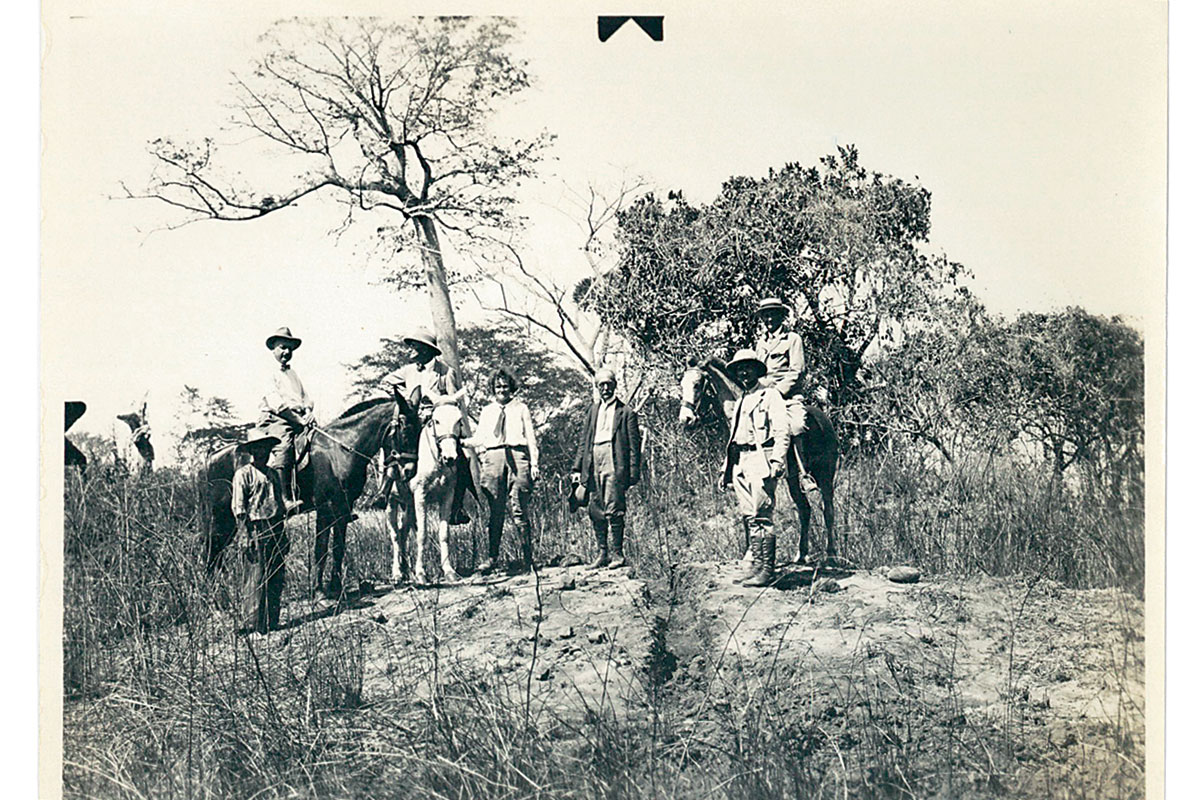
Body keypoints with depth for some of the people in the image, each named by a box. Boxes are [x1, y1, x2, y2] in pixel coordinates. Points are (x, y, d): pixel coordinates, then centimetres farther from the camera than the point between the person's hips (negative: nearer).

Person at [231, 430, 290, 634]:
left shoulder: (273, 473, 18)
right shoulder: (244, 474, -4)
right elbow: (238, 508, -8)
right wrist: (249, 534, -15)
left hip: (277, 530, 7)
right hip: (258, 529, -7)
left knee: (276, 579, 8)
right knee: (257, 578, -5)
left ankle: (272, 623, 16)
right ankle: (254, 624, 1)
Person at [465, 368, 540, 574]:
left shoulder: (521, 409, 15)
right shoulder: (486, 411, 22)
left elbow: (531, 437, 10)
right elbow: (479, 438, 16)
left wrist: (534, 464, 0)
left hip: (518, 454, -2)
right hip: (493, 455, 2)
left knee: (519, 509, -6)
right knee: (495, 510, 0)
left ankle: (528, 557, -3)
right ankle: (492, 556, 2)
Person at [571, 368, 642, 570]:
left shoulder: (626, 412, 4)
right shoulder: (593, 410, 19)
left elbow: (634, 445, 0)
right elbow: (584, 441, 18)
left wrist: (634, 473, -7)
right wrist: (577, 468, 11)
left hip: (615, 465, -5)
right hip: (594, 465, 5)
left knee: (614, 510, -6)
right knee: (595, 511, 6)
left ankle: (618, 554, 2)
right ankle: (602, 553, 14)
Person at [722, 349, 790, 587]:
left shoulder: (770, 395, 0)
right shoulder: (741, 402, 24)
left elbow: (781, 432, -9)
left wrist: (776, 462, -21)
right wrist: (726, 469, 19)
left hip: (760, 460, -8)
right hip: (739, 463, 8)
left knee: (762, 515, -12)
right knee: (748, 516, 7)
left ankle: (766, 568, -11)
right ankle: (757, 563, 12)